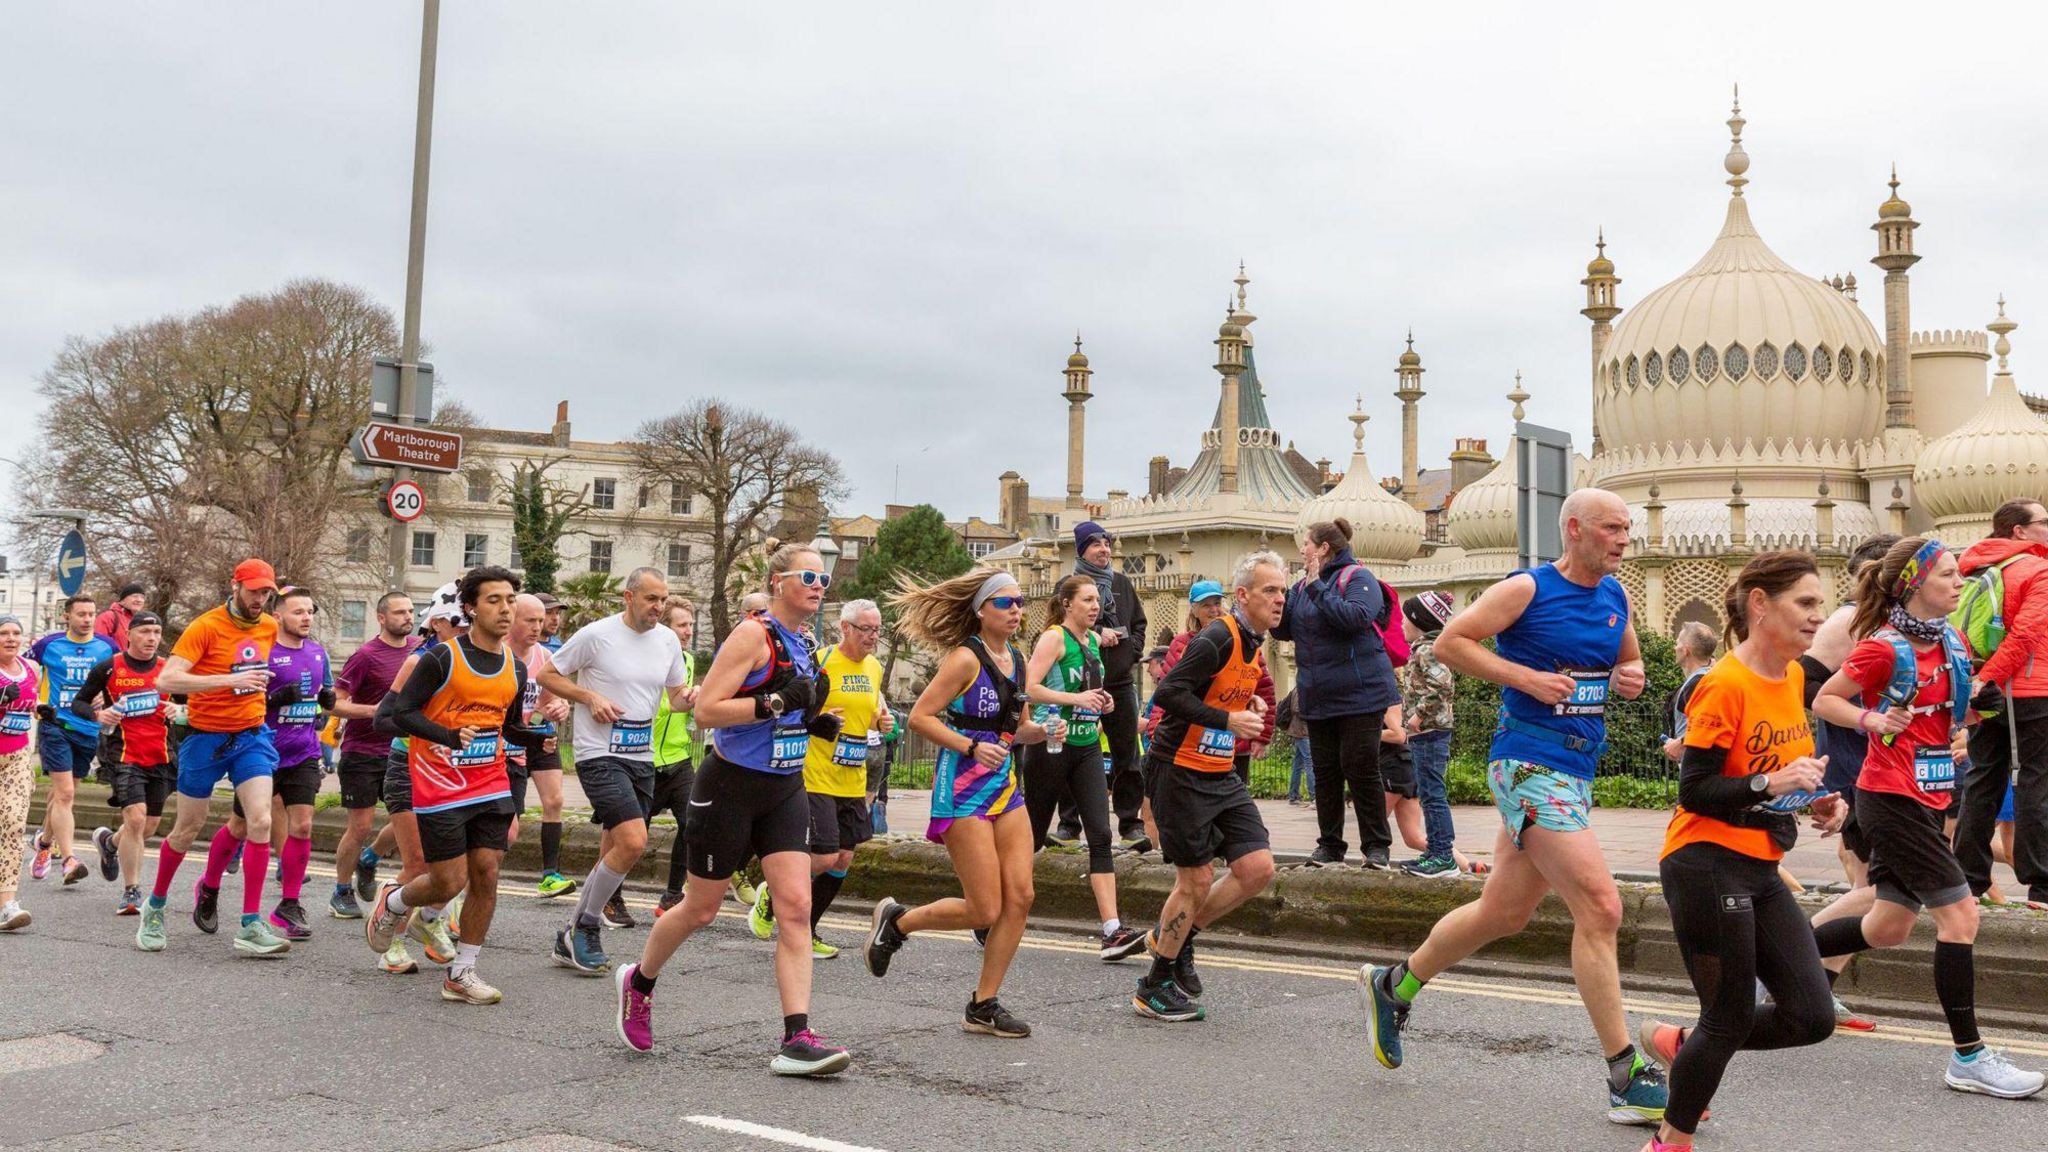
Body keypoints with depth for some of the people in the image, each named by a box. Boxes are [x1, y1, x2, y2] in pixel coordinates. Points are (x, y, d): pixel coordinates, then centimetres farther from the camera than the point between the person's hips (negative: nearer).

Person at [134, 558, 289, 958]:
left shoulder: (270, 627, 3)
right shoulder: (206, 626, -14)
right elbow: (166, 680, -25)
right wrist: (230, 680, -32)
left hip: (252, 736, 3)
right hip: (206, 738, -3)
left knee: (261, 822, -13)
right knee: (187, 829, 9)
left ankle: (251, 927, -9)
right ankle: (155, 907, 35)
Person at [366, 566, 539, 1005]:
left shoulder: (516, 669, 6)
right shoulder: (441, 659, -12)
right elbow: (390, 715, -12)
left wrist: (539, 738, -3)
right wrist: (450, 735, -26)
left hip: (492, 786, 5)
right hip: (440, 789, -5)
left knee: (486, 874, -1)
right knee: (448, 882, -2)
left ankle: (461, 973, 12)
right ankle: (393, 902, 32)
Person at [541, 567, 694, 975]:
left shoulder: (668, 640, 7)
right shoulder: (596, 634, -9)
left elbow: (676, 694, 16)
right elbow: (547, 675, -1)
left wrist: (687, 698, -8)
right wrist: (590, 697, -14)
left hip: (642, 758, 7)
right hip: (599, 755, -7)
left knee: (612, 855, 11)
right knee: (633, 842, -20)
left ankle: (572, 941, 25)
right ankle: (586, 928, 1)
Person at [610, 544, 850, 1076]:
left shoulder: (802, 644, 11)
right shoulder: (753, 634, -14)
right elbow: (706, 710, -20)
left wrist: (811, 721, 7)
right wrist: (778, 702, -25)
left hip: (784, 790, 7)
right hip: (731, 787, -6)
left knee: (797, 906, -8)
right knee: (700, 909, 9)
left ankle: (797, 1039, -8)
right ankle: (638, 982, 37)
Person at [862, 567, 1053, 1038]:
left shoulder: (1017, 660, 12)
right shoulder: (966, 658, -11)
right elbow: (919, 718, -14)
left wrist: (1040, 730, 2)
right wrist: (971, 747, -21)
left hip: (1005, 786, 8)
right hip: (963, 790, -8)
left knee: (1020, 897, -1)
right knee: (985, 910, -7)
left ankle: (983, 1007, 10)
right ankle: (896, 921, 19)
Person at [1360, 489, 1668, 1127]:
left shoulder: (1615, 596, 12)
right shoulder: (1527, 589, -9)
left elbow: (1630, 661, 26)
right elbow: (1449, 642, -9)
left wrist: (1631, 679, 2)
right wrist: (1527, 677, -17)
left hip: (1575, 773, 9)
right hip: (1530, 766, -8)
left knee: (1503, 912, 15)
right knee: (1600, 908, -14)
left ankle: (1393, 986, 35)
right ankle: (1627, 1079, -6)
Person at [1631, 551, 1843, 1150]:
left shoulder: (1794, 677, 8)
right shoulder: (1724, 685, -18)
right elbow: (1694, 791, -17)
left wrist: (1815, 798, 5)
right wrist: (1769, 785, -30)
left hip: (1759, 871, 8)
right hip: (1707, 867, -8)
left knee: (1812, 1018, 4)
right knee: (1731, 1021, 1)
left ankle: (1679, 1044, 26)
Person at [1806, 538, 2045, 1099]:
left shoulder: (1953, 644, 8)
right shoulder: (1884, 648, -14)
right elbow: (1823, 701, -9)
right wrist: (1870, 718, -24)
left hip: (1928, 797, 9)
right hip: (1892, 798, -9)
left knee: (1888, 928, 13)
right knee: (1959, 914, -8)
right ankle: (1968, 1058, 1)